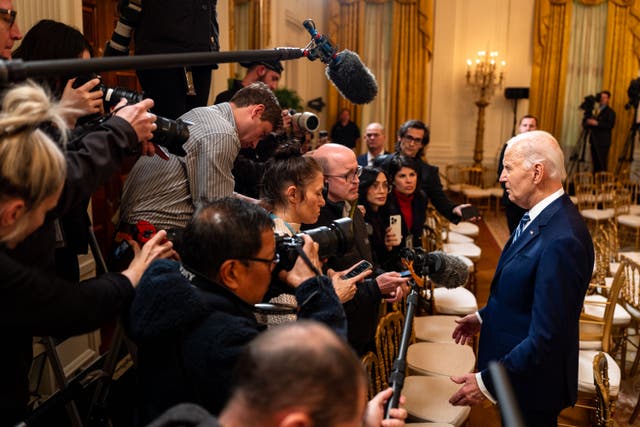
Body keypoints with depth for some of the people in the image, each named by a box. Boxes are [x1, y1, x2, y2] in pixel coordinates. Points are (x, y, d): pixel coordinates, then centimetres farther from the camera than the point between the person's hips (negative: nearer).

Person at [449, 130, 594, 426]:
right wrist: (484, 316, 15)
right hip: (514, 366, 9)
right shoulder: (540, 217, -1)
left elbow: (547, 337, -30)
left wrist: (488, 381, -25)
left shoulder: (561, 240, -31)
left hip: (532, 381, -9)